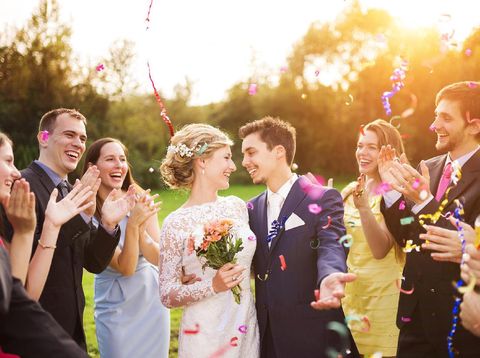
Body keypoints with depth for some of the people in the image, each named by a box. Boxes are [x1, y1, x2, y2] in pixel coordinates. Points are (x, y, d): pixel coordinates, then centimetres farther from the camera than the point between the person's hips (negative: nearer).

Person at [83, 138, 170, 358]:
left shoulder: (141, 200, -9)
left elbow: (157, 258, -10)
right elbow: (125, 267, -20)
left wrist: (141, 229, -28)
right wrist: (133, 224, -34)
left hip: (152, 301, 3)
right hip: (116, 309, -3)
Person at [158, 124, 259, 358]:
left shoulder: (236, 206, 3)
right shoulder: (176, 224, -11)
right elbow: (167, 296, -10)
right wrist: (213, 286, -22)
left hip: (248, 328, 5)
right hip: (204, 336, -5)